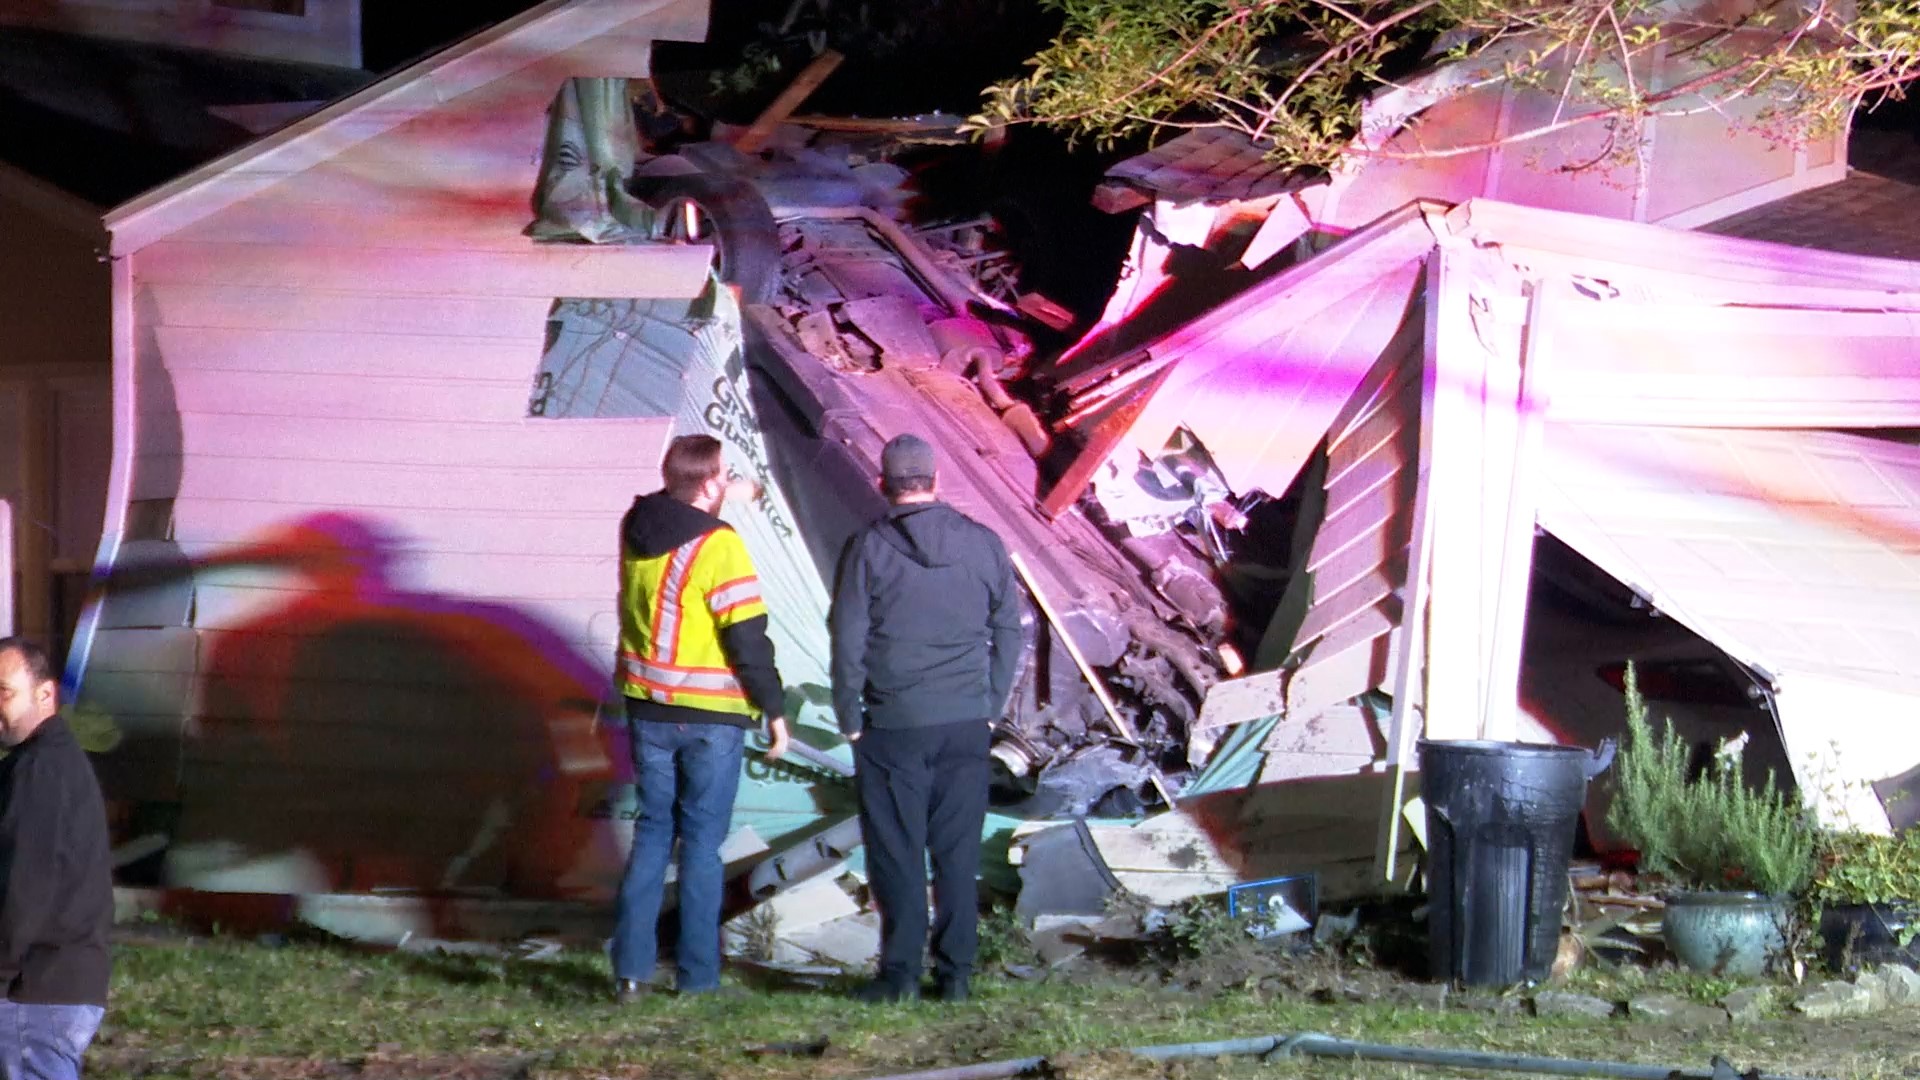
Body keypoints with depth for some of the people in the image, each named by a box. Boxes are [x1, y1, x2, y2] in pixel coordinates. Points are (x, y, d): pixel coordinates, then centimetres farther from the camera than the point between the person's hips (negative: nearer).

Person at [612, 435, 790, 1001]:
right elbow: (748, 640, -17)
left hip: (647, 710, 5)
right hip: (711, 719, -5)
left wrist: (714, 502, 37)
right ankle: (696, 977, 8)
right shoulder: (718, 546, -18)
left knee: (652, 831, 14)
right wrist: (773, 709, -8)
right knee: (702, 841, 4)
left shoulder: (636, 530, 1)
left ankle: (631, 968, 11)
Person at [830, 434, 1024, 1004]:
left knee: (896, 853, 3)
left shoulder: (868, 548, -5)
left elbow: (848, 639, -5)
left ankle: (900, 973, 2)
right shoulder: (983, 545, 4)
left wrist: (850, 717, 4)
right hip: (967, 722, 3)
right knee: (959, 852, 7)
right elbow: (1009, 631, 9)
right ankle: (955, 973, 7)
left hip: (893, 723, -3)